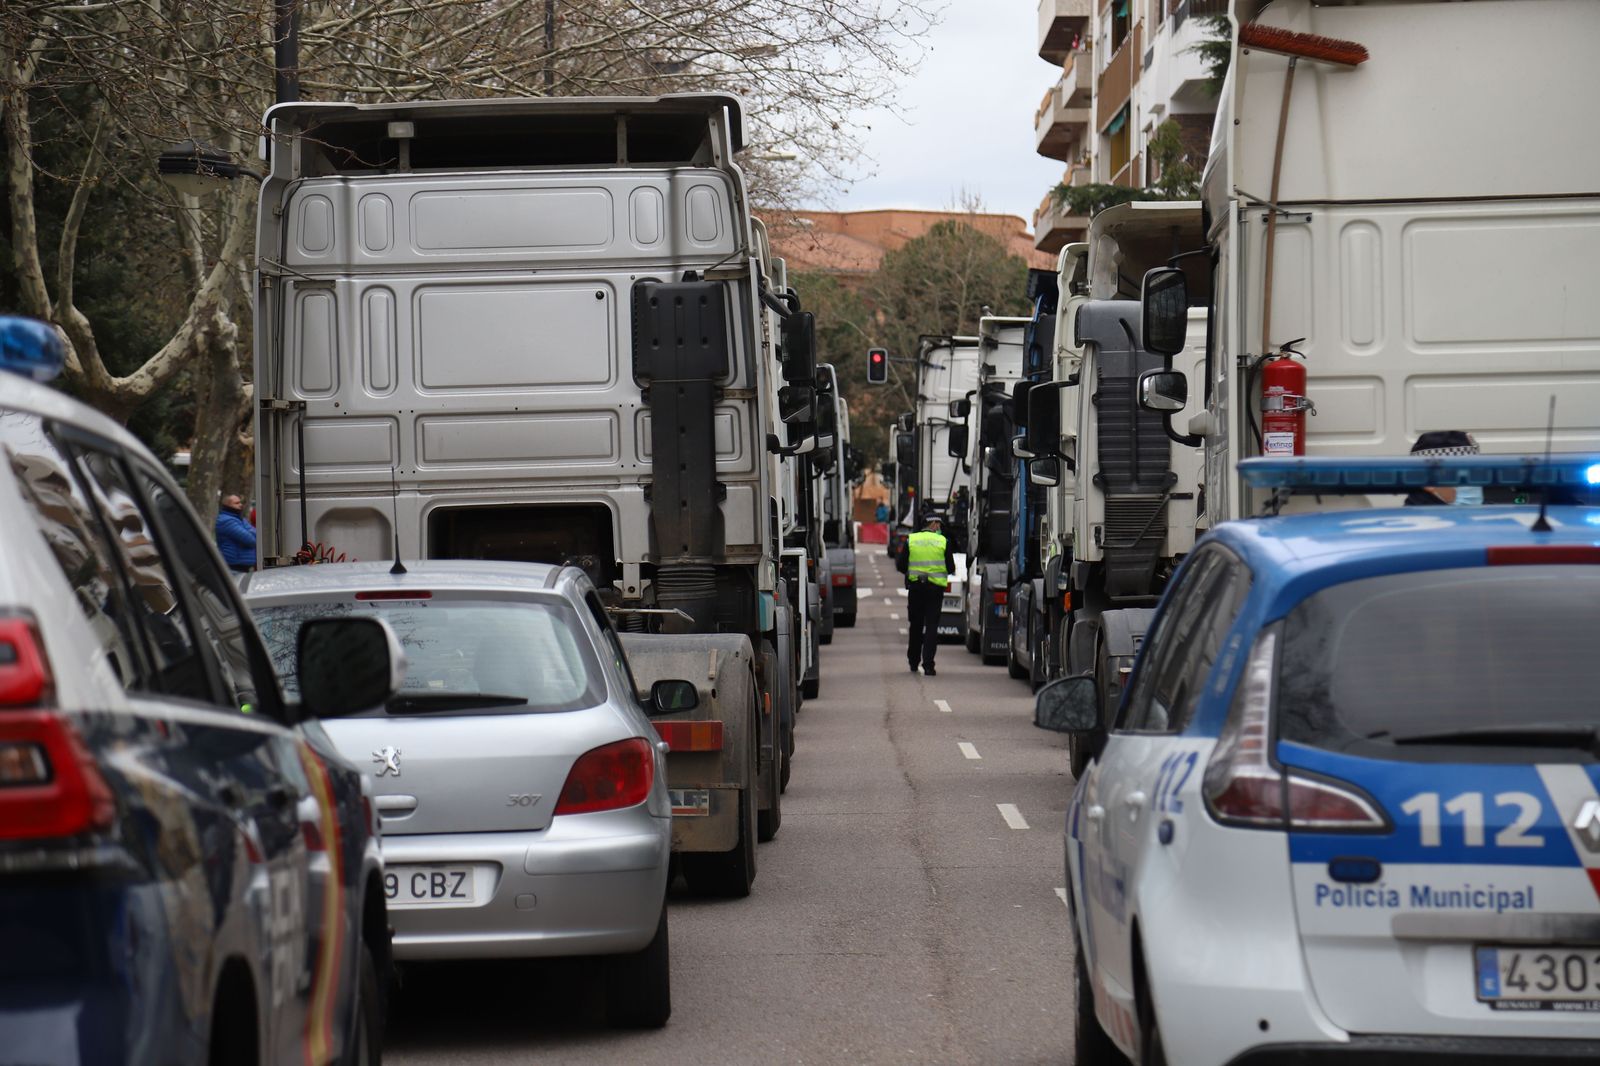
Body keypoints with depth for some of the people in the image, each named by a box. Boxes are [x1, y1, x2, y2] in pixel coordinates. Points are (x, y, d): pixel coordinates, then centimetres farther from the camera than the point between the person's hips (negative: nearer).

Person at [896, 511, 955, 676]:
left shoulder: (910, 540, 0)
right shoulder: (943, 542, -3)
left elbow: (901, 566, 0)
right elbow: (951, 568, 0)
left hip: (915, 587, 2)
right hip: (935, 588, -2)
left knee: (915, 625, 16)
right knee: (931, 626, -1)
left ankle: (913, 662, 25)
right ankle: (928, 665, -11)